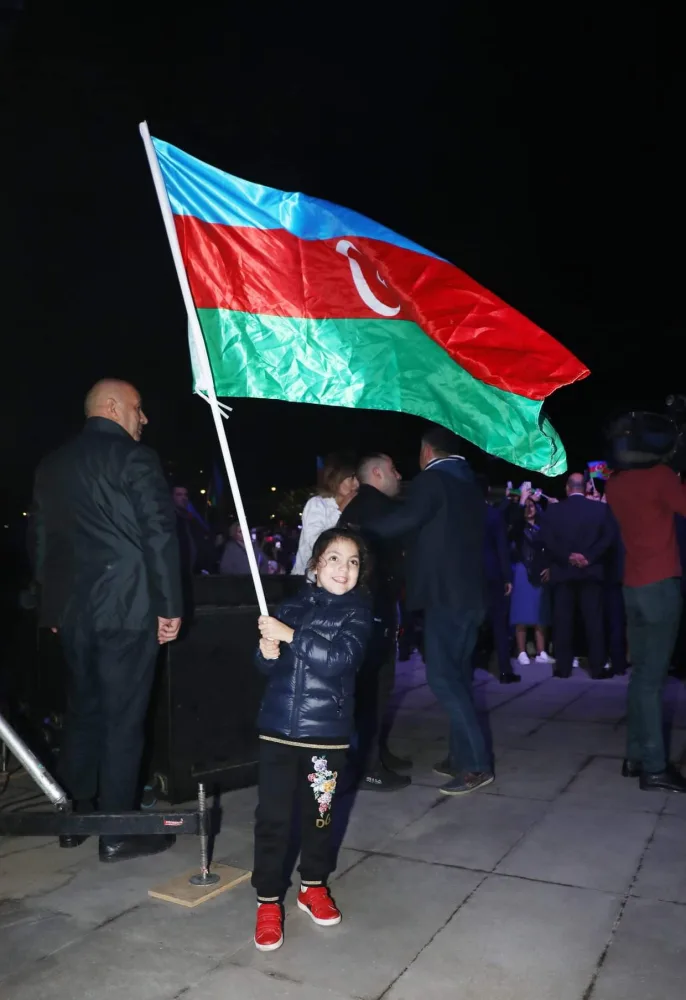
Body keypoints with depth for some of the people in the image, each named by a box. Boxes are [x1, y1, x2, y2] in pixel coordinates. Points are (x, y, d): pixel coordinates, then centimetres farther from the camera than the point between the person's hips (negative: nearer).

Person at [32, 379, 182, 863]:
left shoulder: (52, 464, 12)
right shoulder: (136, 458, -9)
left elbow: (42, 539, 16)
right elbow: (160, 536, -14)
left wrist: (54, 606, 21)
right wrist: (170, 606, -7)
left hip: (73, 609, 7)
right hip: (127, 608, -7)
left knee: (82, 712, 17)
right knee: (123, 718, 1)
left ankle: (76, 818, 27)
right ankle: (118, 832, 11)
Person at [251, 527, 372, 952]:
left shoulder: (358, 614, -5)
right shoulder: (293, 607, 3)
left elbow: (340, 659, -22)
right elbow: (269, 667, 6)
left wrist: (290, 636, -25)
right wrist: (268, 651, -16)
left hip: (327, 734, -1)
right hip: (278, 729, 1)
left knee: (319, 814, 15)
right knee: (272, 818, 3)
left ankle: (314, 886, 37)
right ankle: (269, 901, 20)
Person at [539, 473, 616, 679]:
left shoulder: (553, 510, 2)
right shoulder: (601, 509, 2)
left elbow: (546, 539, -8)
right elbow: (609, 536, -8)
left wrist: (567, 557, -7)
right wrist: (589, 557, -10)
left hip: (563, 571, 0)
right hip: (591, 571, 0)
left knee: (563, 620, 4)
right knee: (594, 620, 3)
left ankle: (563, 667, 6)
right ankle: (598, 668, 4)